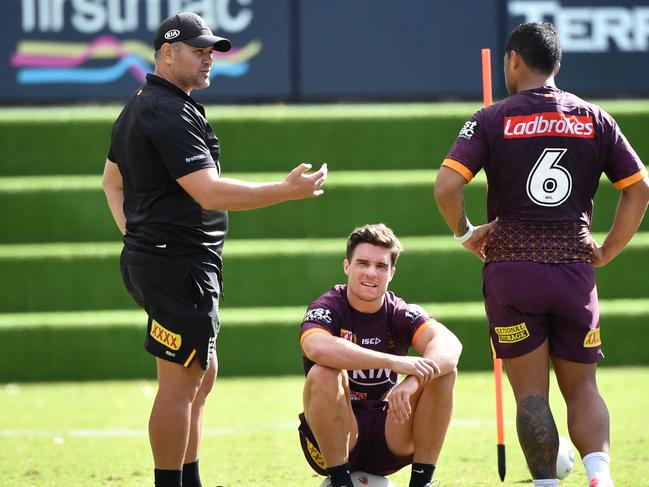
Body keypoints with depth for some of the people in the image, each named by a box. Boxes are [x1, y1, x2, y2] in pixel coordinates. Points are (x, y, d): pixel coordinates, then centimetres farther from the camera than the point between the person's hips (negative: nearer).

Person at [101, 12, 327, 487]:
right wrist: (287, 190, -24)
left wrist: (137, 234, 21)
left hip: (150, 258, 11)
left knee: (202, 374, 18)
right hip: (181, 264, -11)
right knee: (181, 381, -8)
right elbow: (209, 194, -25)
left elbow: (113, 180, 28)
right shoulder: (170, 112, -18)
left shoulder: (138, 107, 16)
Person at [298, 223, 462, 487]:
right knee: (323, 374, -31)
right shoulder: (327, 308, -10)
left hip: (388, 440, 3)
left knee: (444, 370, -14)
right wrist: (394, 362, -43)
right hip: (333, 441, -3)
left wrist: (413, 381, -43)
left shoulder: (399, 313, -1)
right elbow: (317, 347, -36)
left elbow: (449, 345, -21)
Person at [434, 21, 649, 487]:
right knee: (581, 387, 9)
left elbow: (446, 186, -12)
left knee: (531, 392, 3)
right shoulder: (594, 118, 7)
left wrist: (465, 233, 4)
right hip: (575, 268, 2)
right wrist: (608, 250, 13)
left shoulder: (493, 119, -1)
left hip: (511, 269, -2)